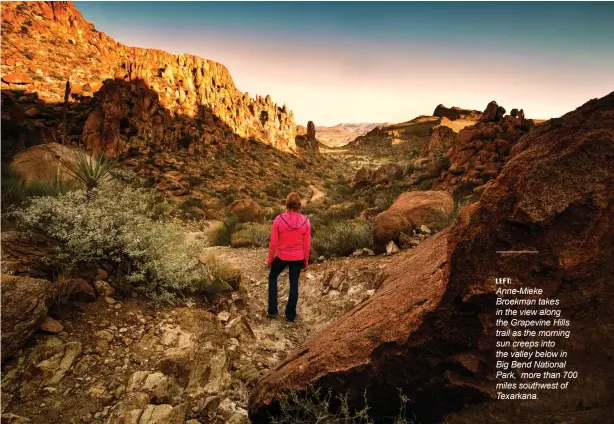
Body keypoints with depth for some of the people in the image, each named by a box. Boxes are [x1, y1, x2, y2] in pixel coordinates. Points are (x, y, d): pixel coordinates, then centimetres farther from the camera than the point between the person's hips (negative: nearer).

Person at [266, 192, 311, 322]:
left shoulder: (278, 219, -17)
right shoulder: (305, 221, -11)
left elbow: (273, 242, -10)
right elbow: (307, 244, -4)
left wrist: (270, 258, 5)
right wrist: (306, 261, 11)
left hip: (282, 256, -1)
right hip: (298, 258, 1)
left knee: (272, 278, 24)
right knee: (294, 284, 16)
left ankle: (272, 310, 25)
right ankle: (290, 315, 27)